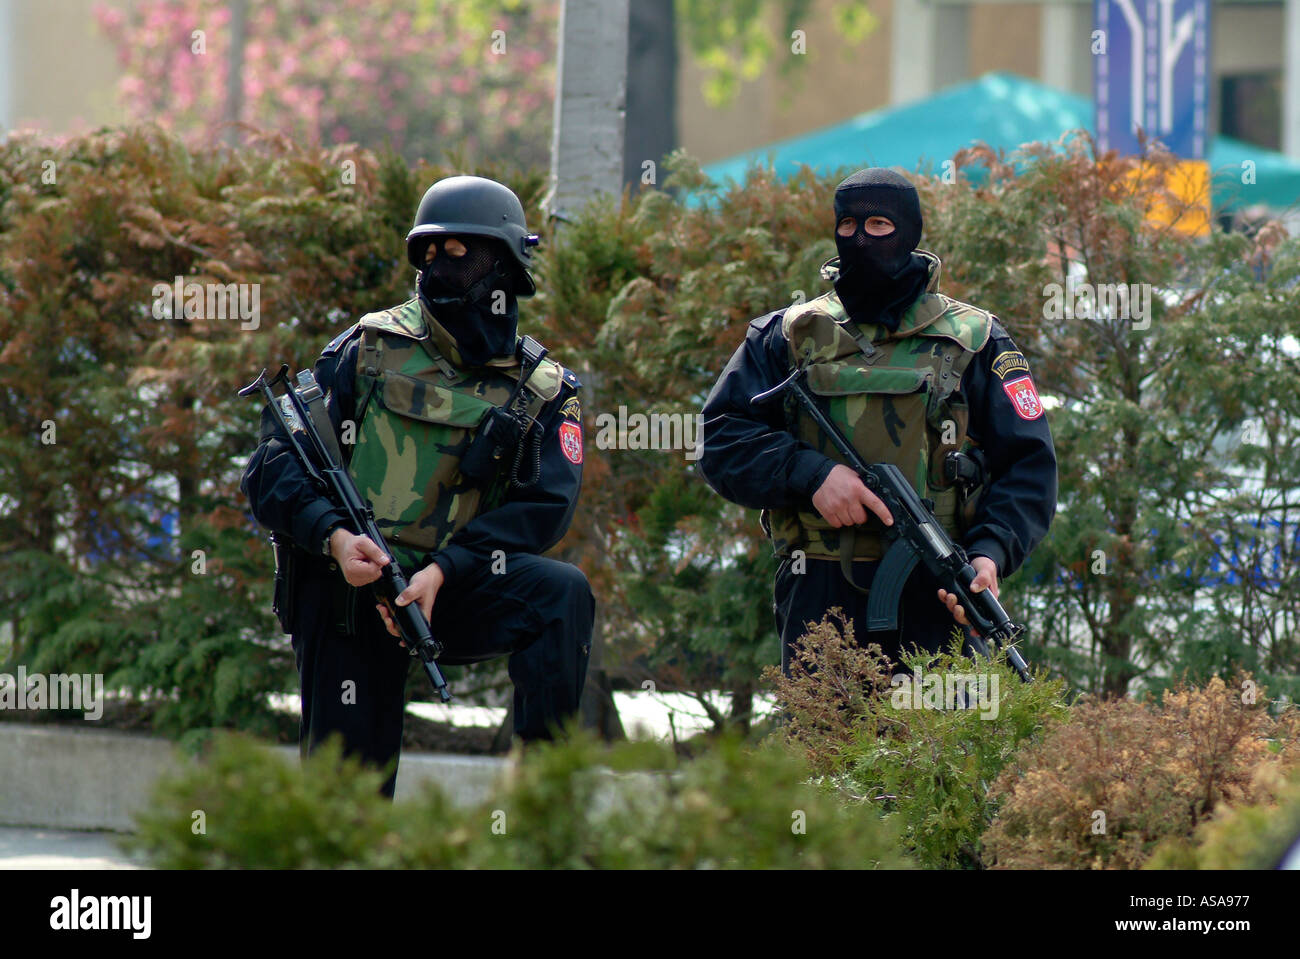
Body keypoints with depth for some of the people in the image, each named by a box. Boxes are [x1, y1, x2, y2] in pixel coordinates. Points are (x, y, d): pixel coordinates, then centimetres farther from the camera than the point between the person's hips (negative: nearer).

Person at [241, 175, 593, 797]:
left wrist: (443, 572, -22)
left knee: (563, 594, -27)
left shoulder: (543, 391, 7)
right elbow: (274, 465, 0)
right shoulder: (369, 348, 5)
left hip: (453, 589, 1)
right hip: (348, 586, 0)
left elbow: (543, 507, -6)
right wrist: (334, 535, -21)